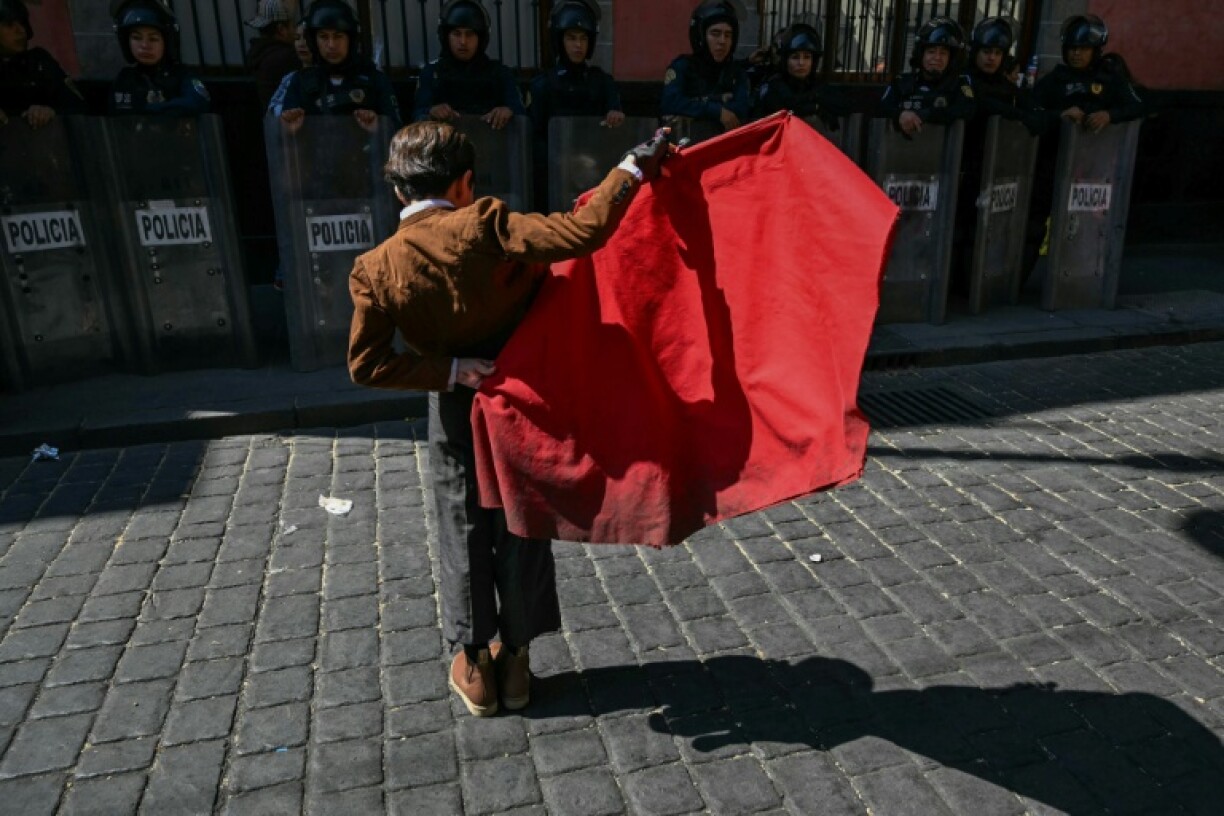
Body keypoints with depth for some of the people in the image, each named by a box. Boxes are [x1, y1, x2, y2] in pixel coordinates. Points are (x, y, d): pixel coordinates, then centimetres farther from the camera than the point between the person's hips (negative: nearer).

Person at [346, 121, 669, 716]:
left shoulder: (374, 270, -12)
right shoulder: (484, 227, -20)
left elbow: (366, 365, -12)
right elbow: (581, 232, -28)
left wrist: (450, 372, -10)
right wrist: (636, 164, -19)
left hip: (458, 414, 1)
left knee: (464, 535, 16)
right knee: (522, 529, 14)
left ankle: (474, 666, 28)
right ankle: (515, 659, 28)